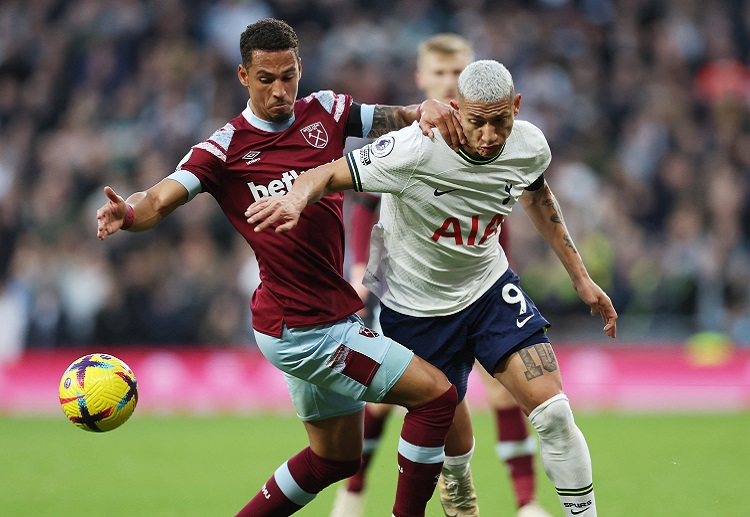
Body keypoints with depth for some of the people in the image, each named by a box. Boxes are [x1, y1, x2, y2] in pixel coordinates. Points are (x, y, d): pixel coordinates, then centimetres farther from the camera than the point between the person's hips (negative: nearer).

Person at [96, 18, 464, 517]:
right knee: (436, 393, -10)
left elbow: (397, 118, 8)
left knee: (335, 456, 21)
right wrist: (129, 212, -44)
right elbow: (161, 200, -21)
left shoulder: (325, 111, 4)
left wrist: (428, 109, -15)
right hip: (300, 330, -8)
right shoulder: (225, 148, -12)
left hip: (328, 321, 8)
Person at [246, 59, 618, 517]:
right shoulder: (415, 150, -31)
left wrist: (581, 277, 14)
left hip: (489, 289, 3)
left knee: (554, 413, -13)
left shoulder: (530, 146, -14)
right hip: (416, 305, -3)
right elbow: (330, 175, -27)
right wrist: (296, 197, -52)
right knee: (452, 440, 7)